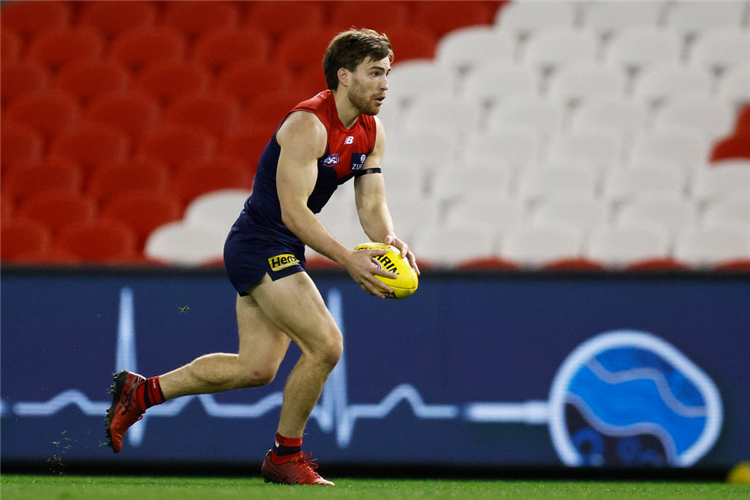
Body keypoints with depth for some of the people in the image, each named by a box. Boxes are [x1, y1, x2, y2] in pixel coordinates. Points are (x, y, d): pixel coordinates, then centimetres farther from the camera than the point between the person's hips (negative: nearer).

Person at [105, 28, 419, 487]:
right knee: (326, 345, -16)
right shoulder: (308, 125, -23)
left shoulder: (371, 132, 5)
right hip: (260, 247, -10)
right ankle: (285, 457, 0)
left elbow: (372, 205, 6)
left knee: (256, 369, 12)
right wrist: (348, 259, -34)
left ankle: (142, 392, 24)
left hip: (280, 253, 10)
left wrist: (391, 242, -16)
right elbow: (293, 211, -27)